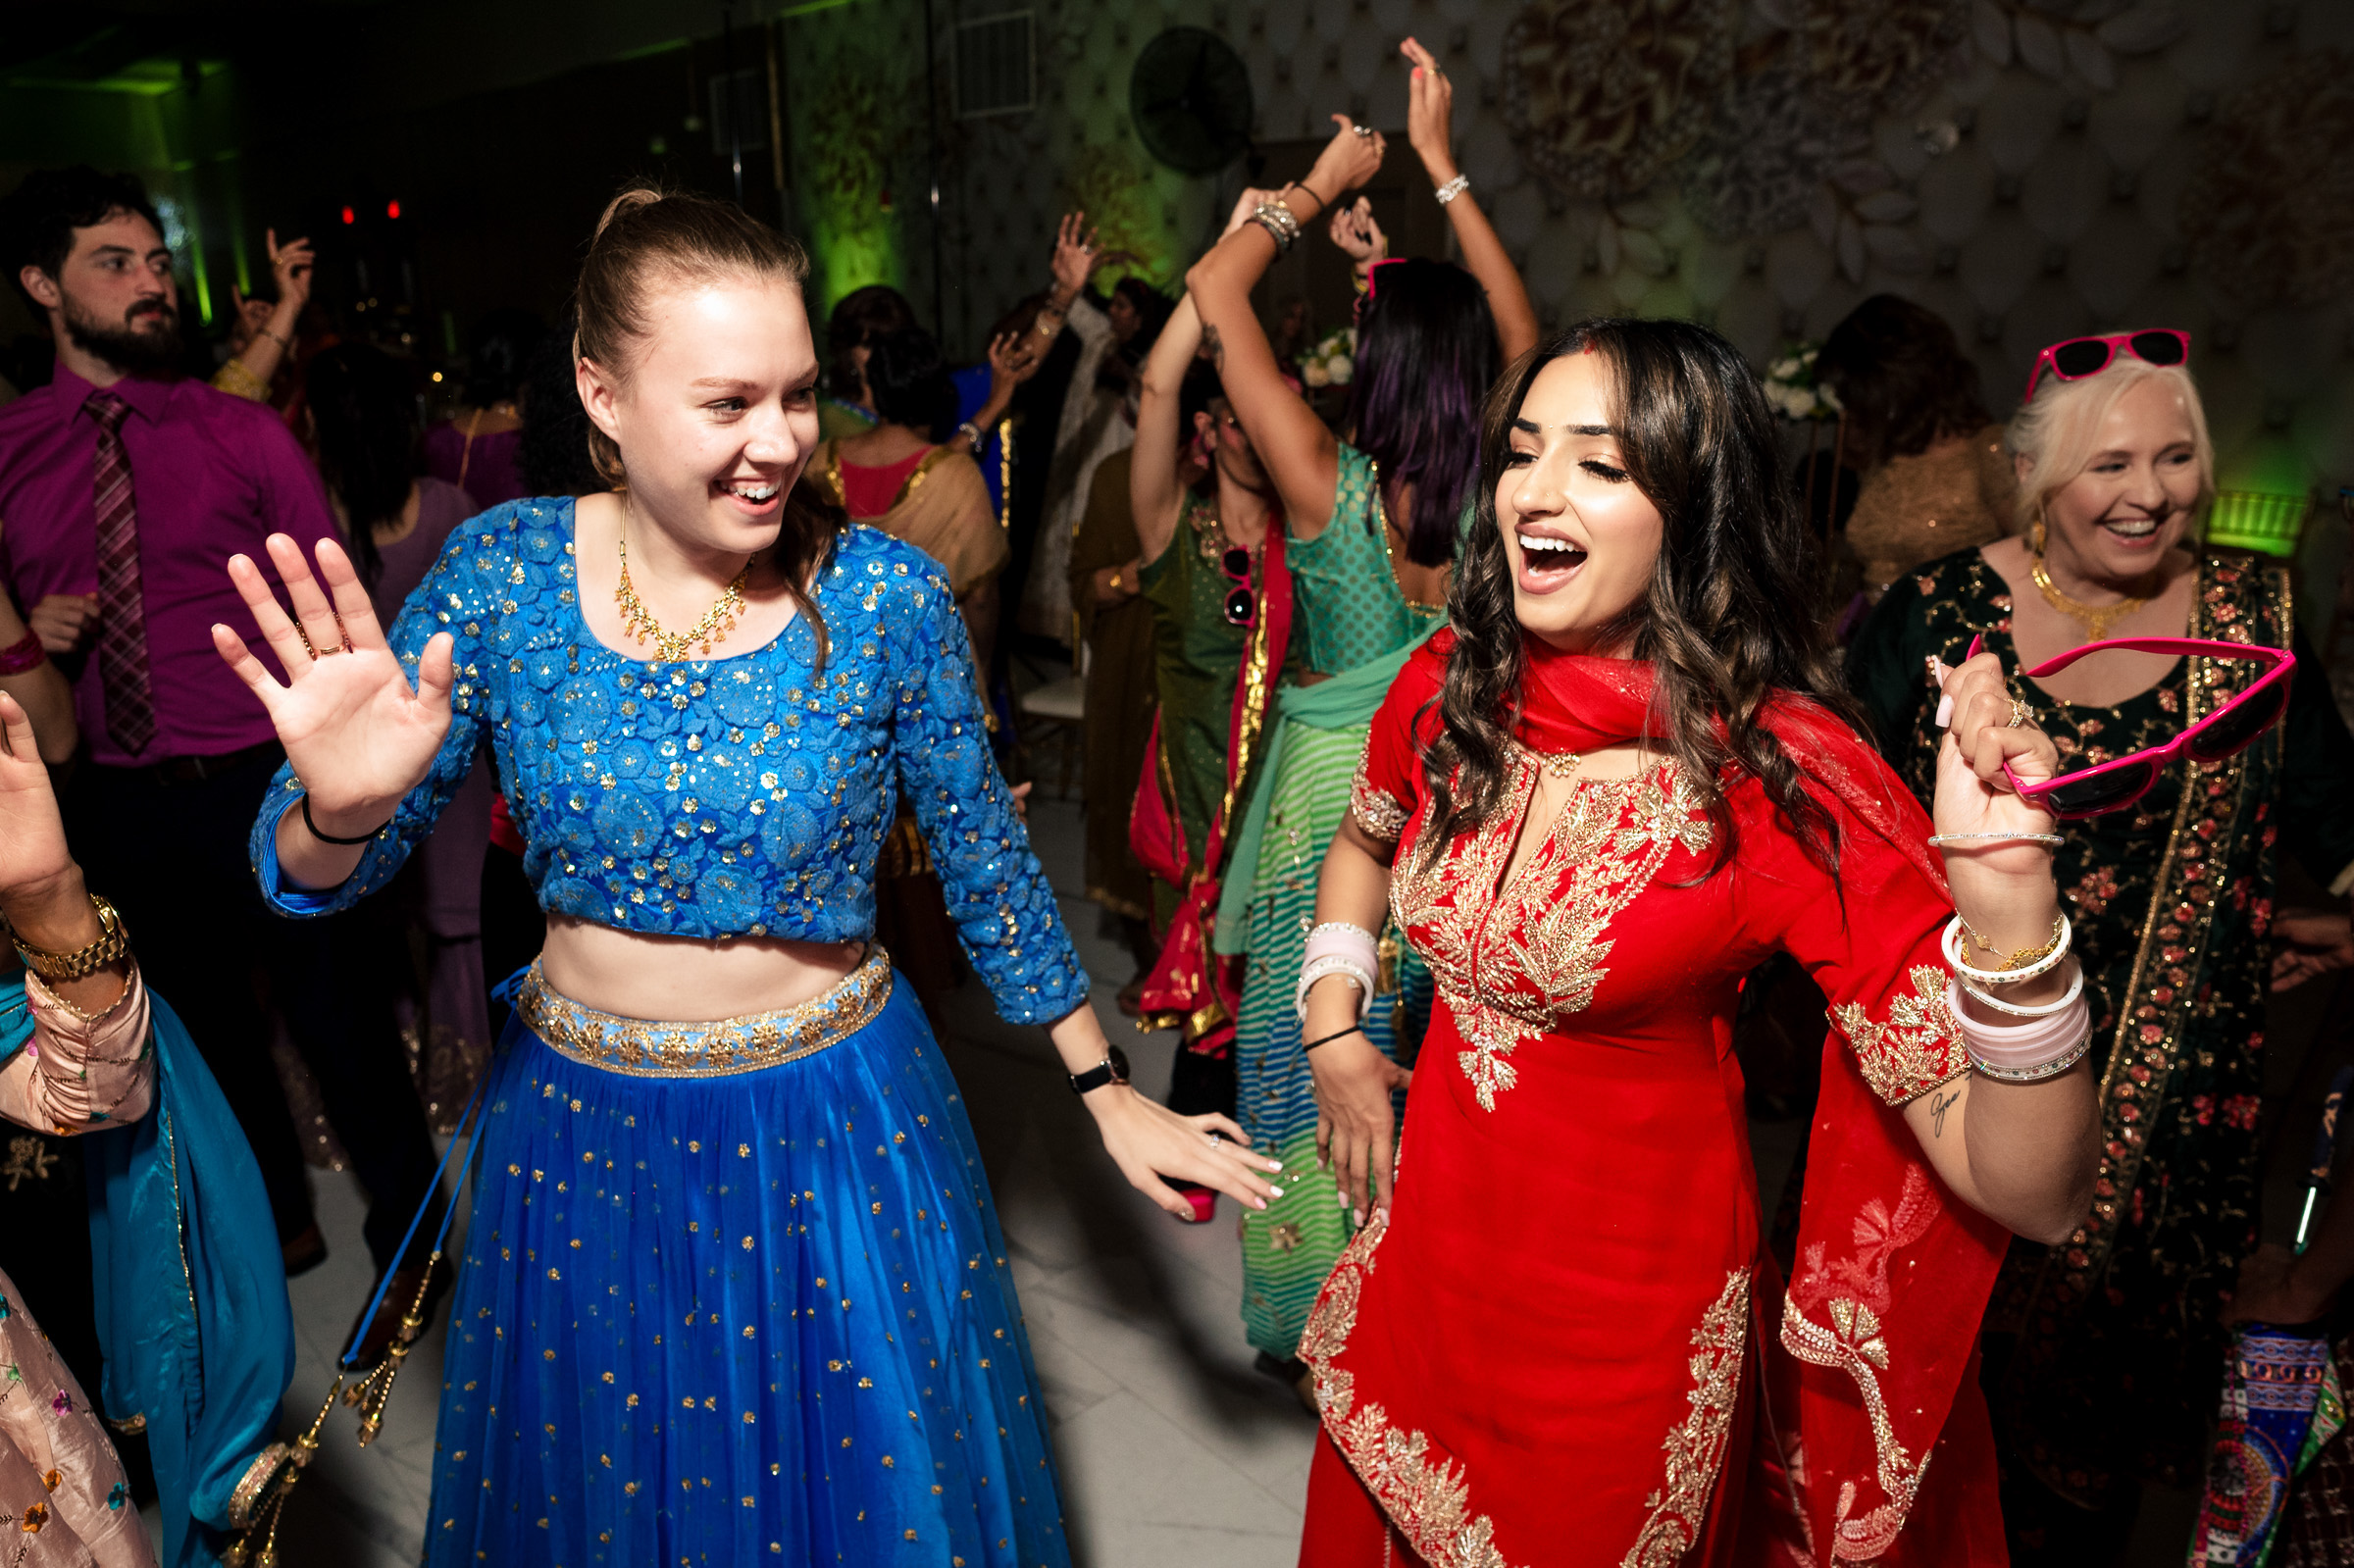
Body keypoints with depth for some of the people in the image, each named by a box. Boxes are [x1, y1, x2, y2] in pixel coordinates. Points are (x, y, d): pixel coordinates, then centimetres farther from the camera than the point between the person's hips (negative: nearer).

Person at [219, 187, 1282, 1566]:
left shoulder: (888, 595, -16)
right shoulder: (504, 572, -11)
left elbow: (984, 855, -4)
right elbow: (313, 881, -7)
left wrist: (1105, 1088, 1)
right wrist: (342, 812, -32)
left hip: (834, 1130, -1)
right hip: (580, 1122, 2)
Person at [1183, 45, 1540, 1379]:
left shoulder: (1331, 484, -21)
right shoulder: (1497, 488, -9)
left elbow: (1215, 289, -15)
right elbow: (1522, 330, 9)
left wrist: (1318, 189, -3)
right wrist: (1442, 166, 9)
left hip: (1339, 797, -4)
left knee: (1318, 1066, 13)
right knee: (1433, 1059, 21)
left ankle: (1325, 1329, 28)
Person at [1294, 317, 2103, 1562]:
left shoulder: (1785, 778, -24)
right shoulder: (1450, 685, -10)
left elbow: (2031, 1194, -27)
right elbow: (1365, 842, 15)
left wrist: (2009, 908, -43)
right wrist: (1332, 1033, 2)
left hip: (1625, 1316, -4)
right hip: (1426, 1248, 5)